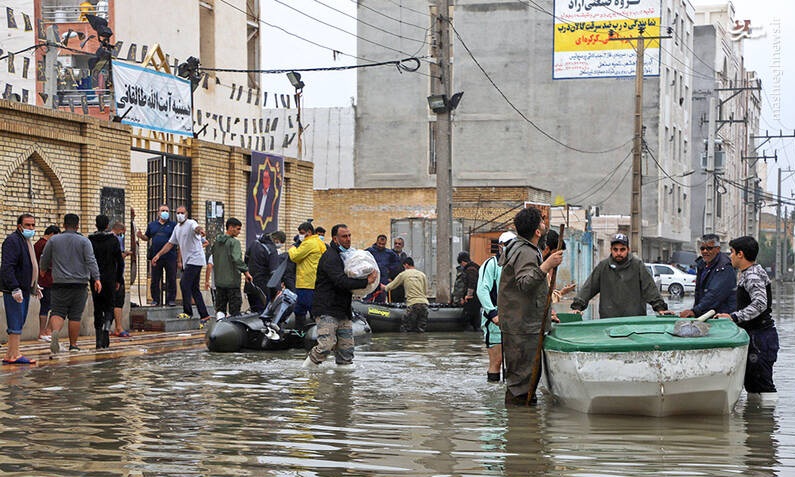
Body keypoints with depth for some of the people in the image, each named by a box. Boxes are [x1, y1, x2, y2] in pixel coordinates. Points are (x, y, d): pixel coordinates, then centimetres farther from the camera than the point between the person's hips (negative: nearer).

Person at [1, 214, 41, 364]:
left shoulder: (27, 241, 20)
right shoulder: (12, 240, -13)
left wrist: (34, 286, 24)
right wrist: (15, 289, -25)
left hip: (24, 290, 10)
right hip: (14, 291, -10)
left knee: (18, 324, 10)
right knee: (16, 324, -10)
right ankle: (14, 355, -9)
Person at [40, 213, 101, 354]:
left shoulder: (53, 240, 6)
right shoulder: (84, 241, 1)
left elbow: (44, 261, 12)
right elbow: (91, 261, -10)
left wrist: (46, 268, 33)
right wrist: (96, 278, -14)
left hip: (60, 283, 1)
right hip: (79, 283, 0)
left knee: (58, 312, 1)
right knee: (75, 315, 5)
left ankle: (55, 331, -28)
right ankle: (73, 345, 10)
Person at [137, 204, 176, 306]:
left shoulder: (173, 225, 5)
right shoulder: (152, 225, 14)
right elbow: (147, 237, 19)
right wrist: (141, 236, -1)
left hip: (170, 257, -2)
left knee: (171, 279, 0)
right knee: (155, 280, 5)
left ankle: (171, 299, 8)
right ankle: (155, 299, 14)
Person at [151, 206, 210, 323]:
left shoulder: (191, 223, -10)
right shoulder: (177, 228, 16)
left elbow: (197, 228, -34)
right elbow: (170, 243, 22)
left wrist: (200, 230, -58)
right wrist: (158, 255, 14)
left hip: (195, 259, -9)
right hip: (187, 261, 9)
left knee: (184, 284, -16)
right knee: (194, 289, 8)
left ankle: (187, 312, -9)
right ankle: (204, 315, 11)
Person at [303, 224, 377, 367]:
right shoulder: (330, 257, -13)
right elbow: (341, 281, -25)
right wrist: (365, 282, -22)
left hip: (343, 311, 9)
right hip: (327, 310, -9)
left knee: (347, 350, 5)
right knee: (326, 346, -18)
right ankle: (305, 369, 1)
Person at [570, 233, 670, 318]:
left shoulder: (638, 265, 6)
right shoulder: (602, 267, 8)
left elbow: (650, 288, 6)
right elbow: (587, 289, 9)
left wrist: (660, 308, -1)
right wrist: (577, 306, 0)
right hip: (608, 318, 1)